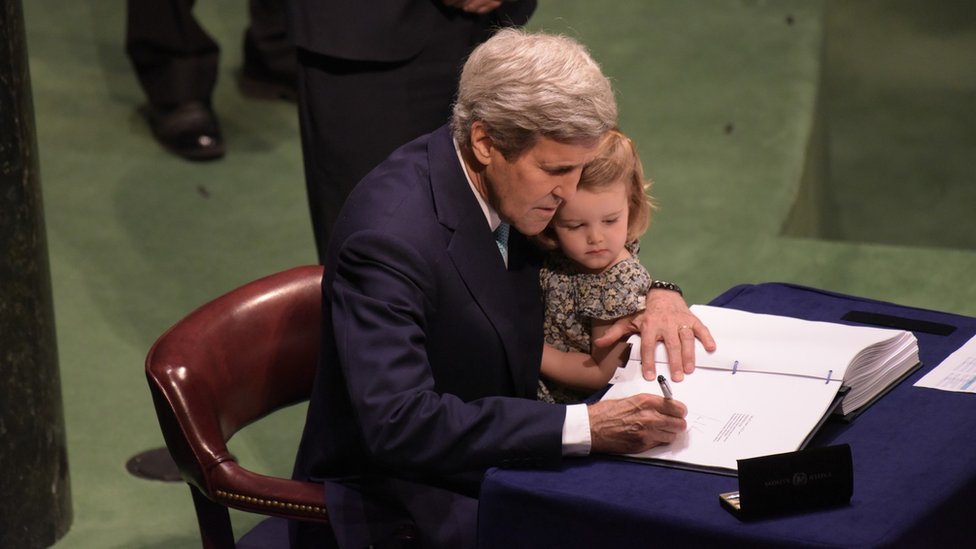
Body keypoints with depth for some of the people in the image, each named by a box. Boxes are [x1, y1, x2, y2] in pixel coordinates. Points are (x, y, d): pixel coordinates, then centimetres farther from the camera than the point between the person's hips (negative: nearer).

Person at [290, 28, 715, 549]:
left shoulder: (511, 187, -2)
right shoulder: (389, 235, -26)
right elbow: (398, 423, -33)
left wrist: (655, 293, -3)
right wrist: (584, 427, -35)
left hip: (493, 462, 8)